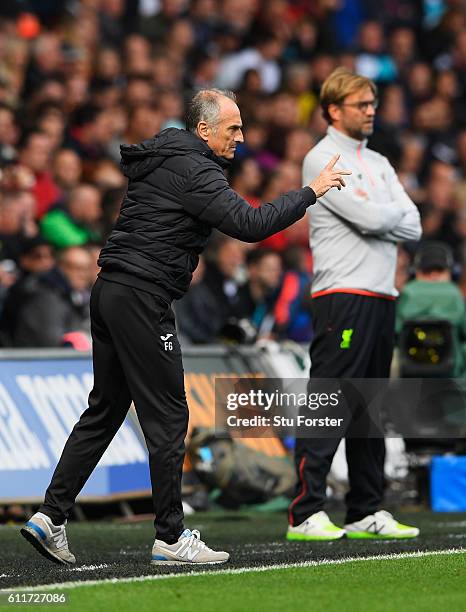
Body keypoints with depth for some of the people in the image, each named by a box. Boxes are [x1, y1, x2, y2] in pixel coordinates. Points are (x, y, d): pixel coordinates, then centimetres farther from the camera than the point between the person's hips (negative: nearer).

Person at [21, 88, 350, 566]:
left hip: (109, 292, 10)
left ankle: (50, 516, 9)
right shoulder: (193, 170, -12)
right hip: (142, 298, -10)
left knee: (104, 410, 13)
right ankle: (171, 538, 1)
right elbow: (250, 224, -20)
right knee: (167, 417, -3)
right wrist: (310, 192, -13)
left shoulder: (160, 159, 18)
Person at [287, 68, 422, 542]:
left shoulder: (378, 163, 20)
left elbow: (412, 227, 11)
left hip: (381, 297, 8)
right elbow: (369, 218, -15)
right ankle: (306, 513, -12)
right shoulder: (322, 159, -5)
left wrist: (380, 218, -6)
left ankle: (367, 512, 15)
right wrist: (395, 212, 4)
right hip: (342, 295, -8)